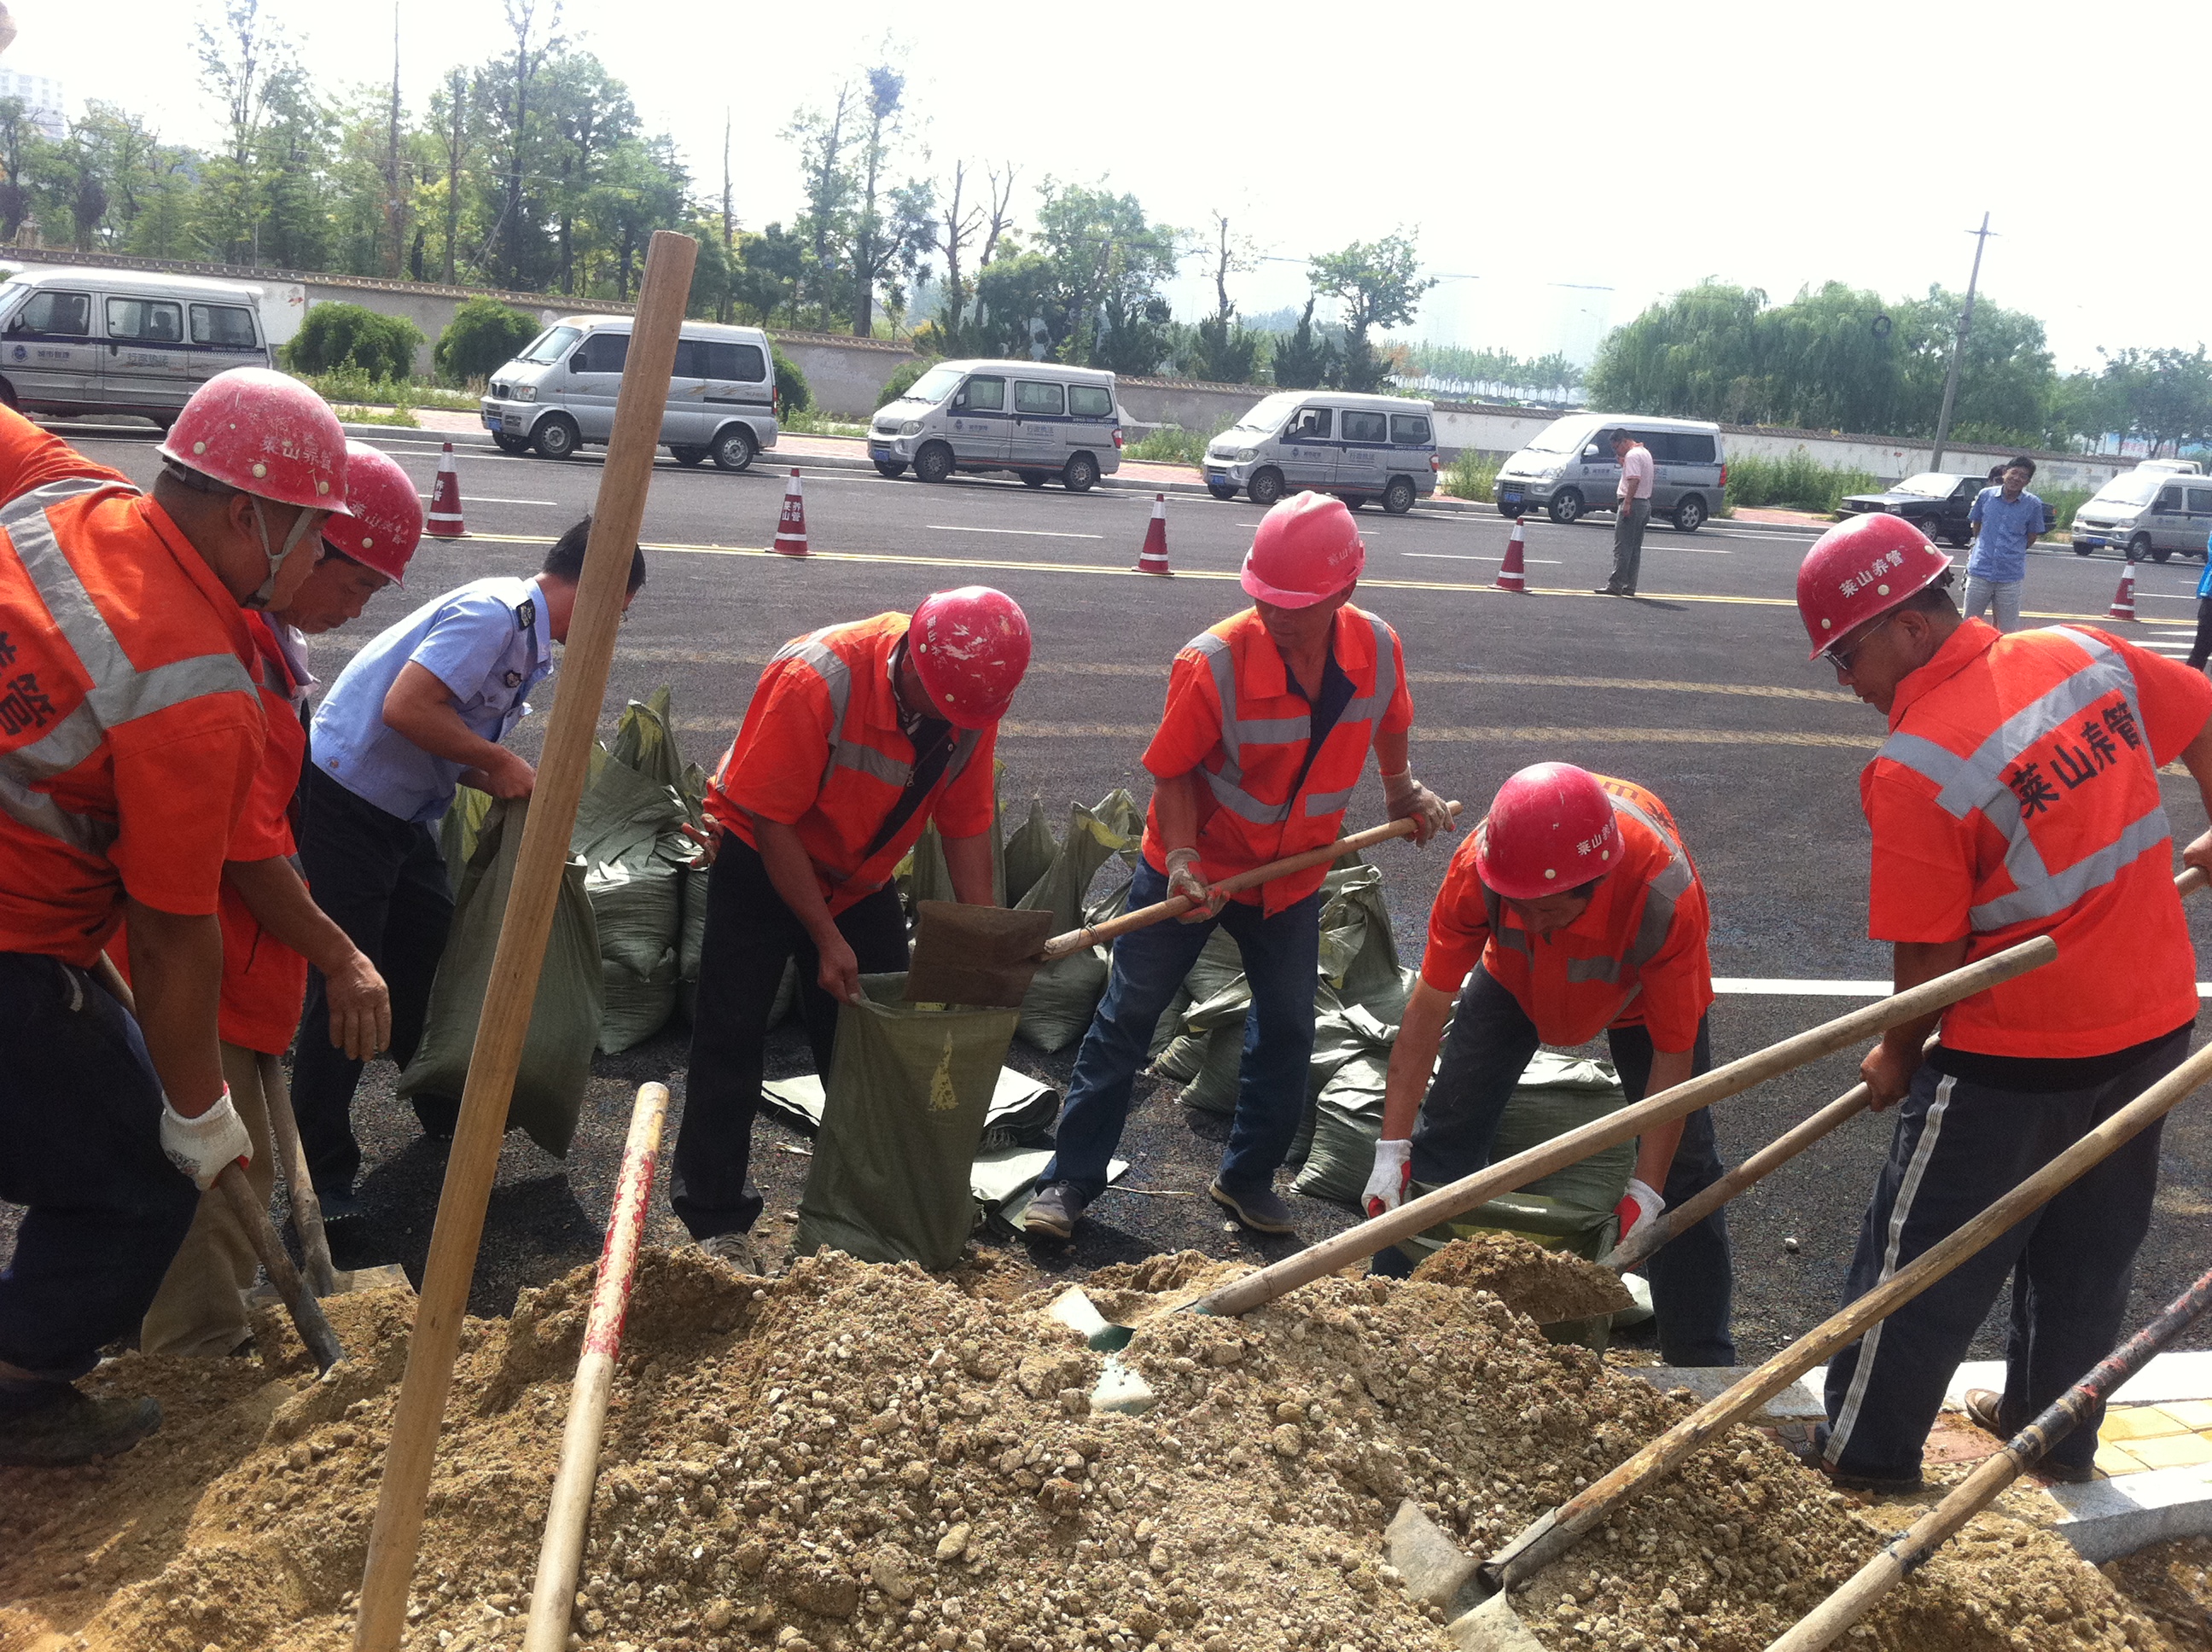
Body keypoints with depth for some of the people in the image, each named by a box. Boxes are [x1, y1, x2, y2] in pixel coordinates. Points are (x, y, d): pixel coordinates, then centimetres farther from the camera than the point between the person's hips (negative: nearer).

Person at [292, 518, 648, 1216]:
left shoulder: (526, 637, 10)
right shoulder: (495, 614, -22)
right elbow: (406, 709, -31)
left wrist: (514, 785, 0)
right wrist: (499, 762, -20)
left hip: (401, 810, 10)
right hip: (345, 797, -10)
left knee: (432, 955, 19)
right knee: (346, 986, -5)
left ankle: (445, 1115, 38)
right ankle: (322, 1173, 5)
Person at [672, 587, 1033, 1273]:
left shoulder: (971, 705, -16)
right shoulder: (817, 678, -33)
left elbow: (967, 827, -8)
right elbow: (771, 820, -27)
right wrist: (827, 940, -24)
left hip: (861, 877, 5)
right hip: (762, 858, -5)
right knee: (730, 1036, -7)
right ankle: (718, 1221, 2)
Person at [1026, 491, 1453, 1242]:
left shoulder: (1378, 650, -16)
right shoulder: (1214, 662, -28)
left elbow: (1387, 721, 9)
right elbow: (1172, 772, -18)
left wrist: (1402, 789, 12)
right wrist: (1183, 860, -28)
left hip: (1292, 875, 4)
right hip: (1192, 868, -4)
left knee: (1287, 1029, 12)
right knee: (1127, 1018, 3)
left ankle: (1248, 1178, 30)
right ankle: (1071, 1179, 14)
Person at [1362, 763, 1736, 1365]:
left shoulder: (1665, 896, -44)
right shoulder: (1479, 864, -38)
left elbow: (1674, 1057, -33)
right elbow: (1430, 1004, -30)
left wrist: (1644, 1192, -33)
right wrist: (1391, 1149, -30)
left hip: (1643, 990, -1)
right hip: (1518, 978, 2)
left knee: (1683, 1167, -3)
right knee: (1447, 1132, -2)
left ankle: (1703, 1365, 12)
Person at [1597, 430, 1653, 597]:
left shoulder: (1632, 455, -12)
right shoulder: (1645, 452, 20)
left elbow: (1634, 480, -23)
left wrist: (1627, 503, -28)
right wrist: (1623, 463, 16)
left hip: (1632, 504, -10)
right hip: (1645, 503, 10)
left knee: (1622, 547, -9)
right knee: (1635, 548, 10)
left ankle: (1615, 585, -11)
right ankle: (1629, 586, 11)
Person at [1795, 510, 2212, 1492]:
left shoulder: (1911, 769, -22)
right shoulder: (2083, 656, -4)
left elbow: (1931, 958, -16)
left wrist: (1896, 1061, 1)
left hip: (2017, 1054, -7)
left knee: (1917, 1261, 9)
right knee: (2090, 1246, 23)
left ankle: (1864, 1456, 21)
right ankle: (2055, 1428, 41)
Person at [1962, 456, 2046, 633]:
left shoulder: (2033, 504, -2)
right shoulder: (1986, 495, 1)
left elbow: (2031, 537, 9)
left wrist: (2012, 552, 13)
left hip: (2010, 577, -1)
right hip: (1980, 571, 1)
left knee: (2008, 629, 5)